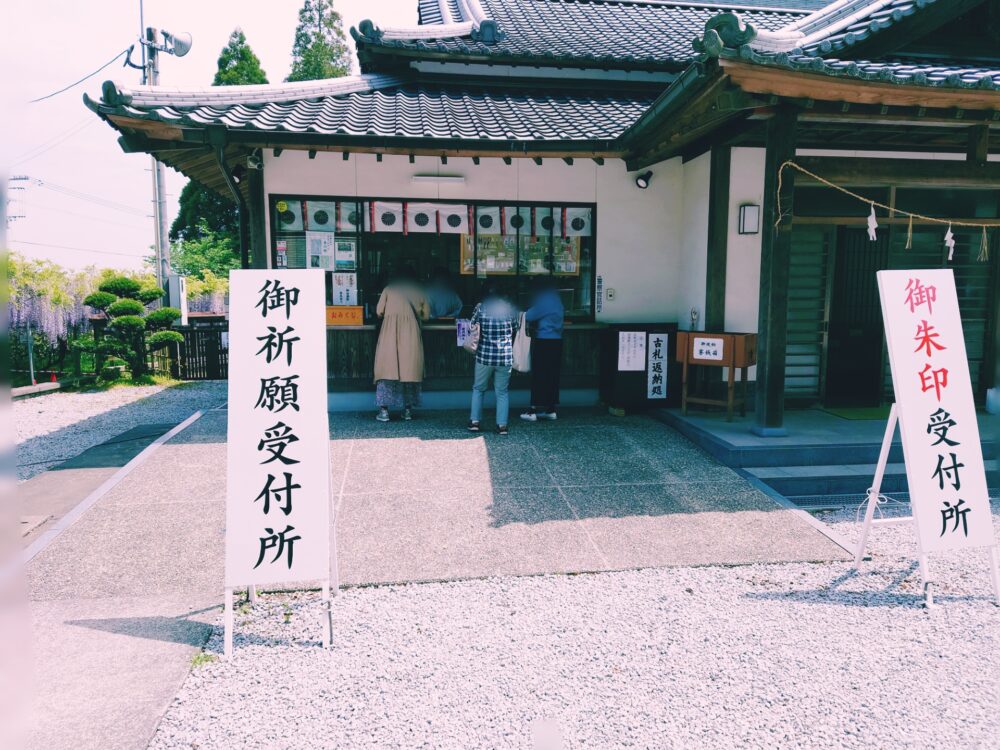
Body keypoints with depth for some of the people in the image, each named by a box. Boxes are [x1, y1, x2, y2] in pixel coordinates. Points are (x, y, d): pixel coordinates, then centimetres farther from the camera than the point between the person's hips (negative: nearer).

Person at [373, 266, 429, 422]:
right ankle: (408, 409, 9)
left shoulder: (389, 289, 7)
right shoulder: (419, 292, 11)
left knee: (388, 367, 1)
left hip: (390, 332, -1)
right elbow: (425, 315, 14)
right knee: (410, 369, 7)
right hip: (411, 333, 1)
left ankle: (384, 410, -2)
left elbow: (379, 312, 6)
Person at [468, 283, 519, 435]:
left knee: (478, 389, 15)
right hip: (505, 357, 1)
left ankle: (475, 421, 16)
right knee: (502, 391, 9)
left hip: (484, 356, -1)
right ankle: (502, 425, 7)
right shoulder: (510, 308, 2)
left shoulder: (480, 307, -4)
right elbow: (515, 331, 8)